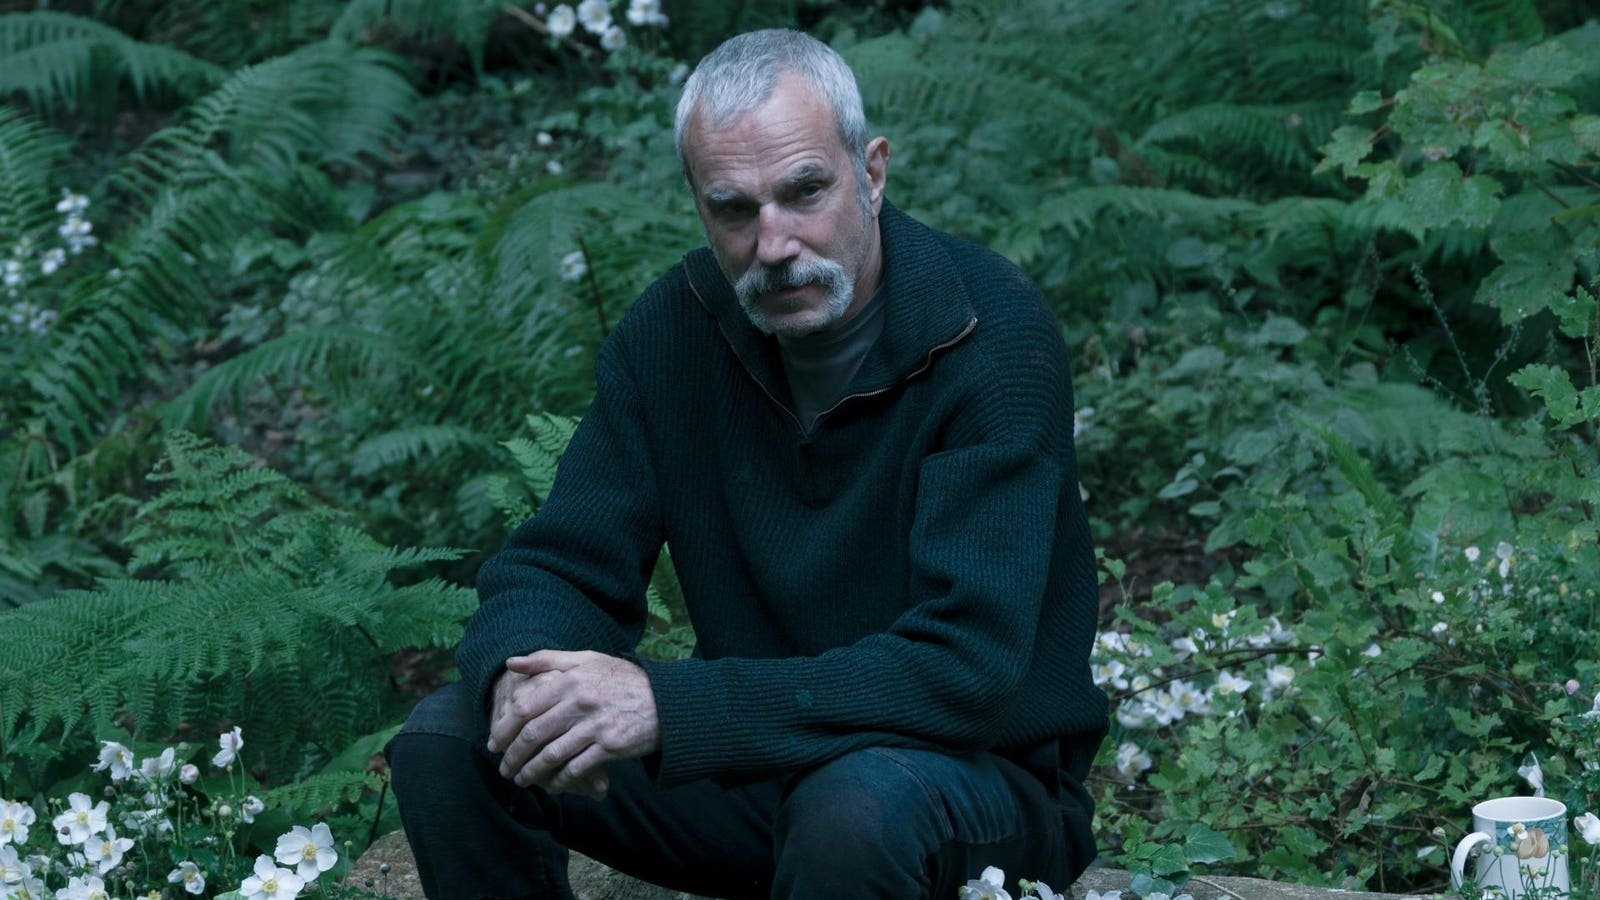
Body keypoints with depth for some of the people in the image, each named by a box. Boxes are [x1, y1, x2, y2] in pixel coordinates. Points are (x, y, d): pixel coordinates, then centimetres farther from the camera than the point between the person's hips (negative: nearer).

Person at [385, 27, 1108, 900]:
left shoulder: (993, 337, -21)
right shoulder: (677, 326, -4)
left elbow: (964, 671, -29)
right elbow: (557, 566, -2)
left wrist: (668, 704, -37)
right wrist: (524, 673, -28)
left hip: (985, 779, -5)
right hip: (759, 760, 5)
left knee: (854, 806, -38)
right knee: (448, 740, -10)